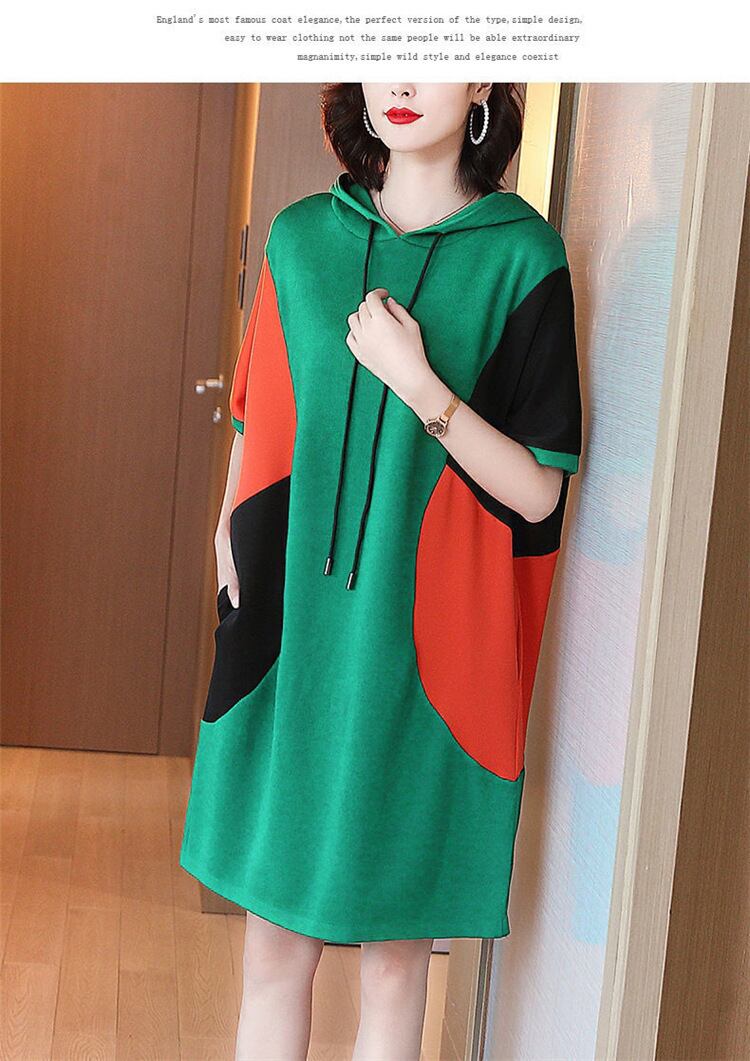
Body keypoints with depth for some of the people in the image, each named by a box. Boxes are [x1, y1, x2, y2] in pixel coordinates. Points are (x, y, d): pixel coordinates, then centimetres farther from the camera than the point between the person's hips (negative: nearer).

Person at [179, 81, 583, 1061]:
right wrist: (233, 545, 6)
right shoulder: (301, 238, 6)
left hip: (422, 646, -2)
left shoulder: (522, 256, -4)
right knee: (275, 936, 10)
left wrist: (421, 386, -18)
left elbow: (538, 491, -7)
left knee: (396, 951, 7)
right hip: (291, 630, 3)